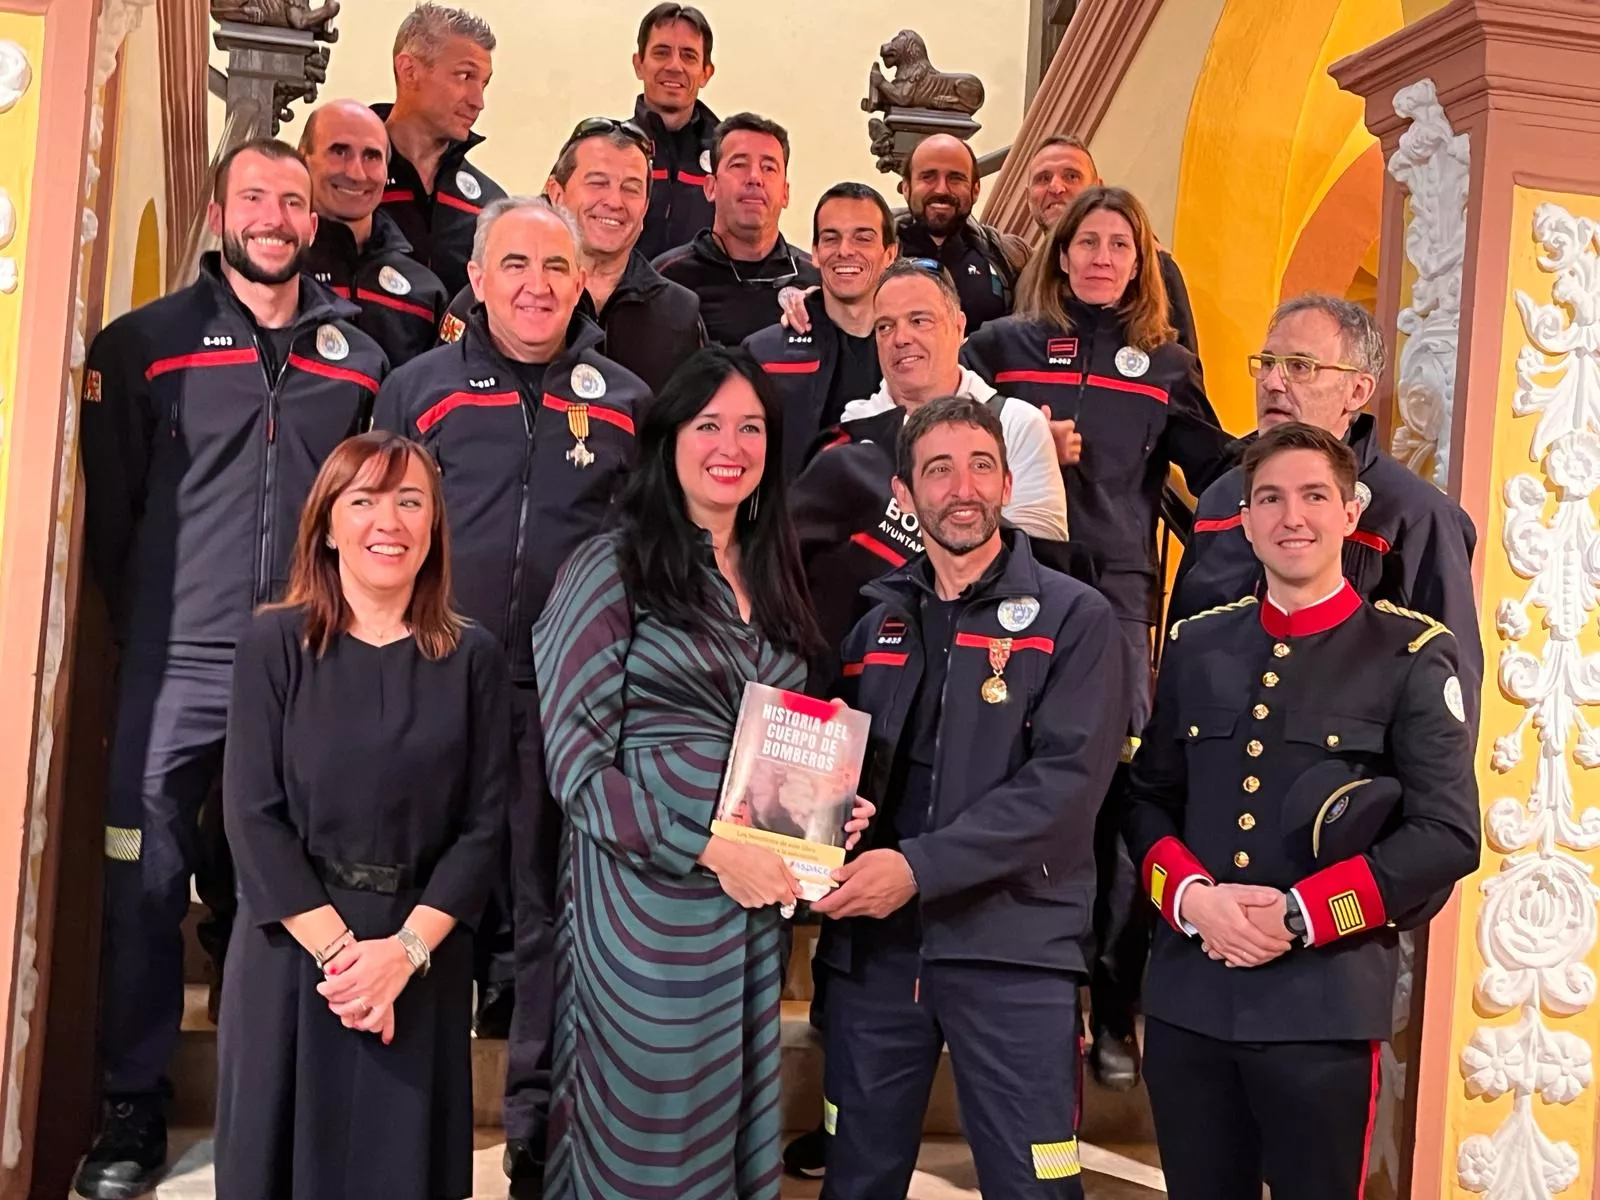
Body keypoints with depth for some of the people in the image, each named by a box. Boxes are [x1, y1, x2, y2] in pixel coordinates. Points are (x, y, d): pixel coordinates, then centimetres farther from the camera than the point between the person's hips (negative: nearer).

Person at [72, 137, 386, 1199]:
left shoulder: (359, 356, 10)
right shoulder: (147, 343, 4)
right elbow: (111, 500, 5)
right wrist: (142, 620, 4)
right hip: (178, 664, -1)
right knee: (148, 884, 0)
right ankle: (134, 1104, 15)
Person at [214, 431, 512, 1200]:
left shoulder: (474, 659, 1)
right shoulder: (274, 644, -2)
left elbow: (484, 823, -2)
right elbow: (252, 813, -8)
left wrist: (406, 949, -14)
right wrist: (337, 947, -15)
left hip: (421, 958, 1)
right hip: (291, 950, -1)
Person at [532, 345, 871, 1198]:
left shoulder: (771, 576, 12)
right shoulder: (611, 568, -7)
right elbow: (574, 759, -12)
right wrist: (711, 849, -16)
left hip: (754, 903, 6)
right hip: (645, 897, -6)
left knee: (741, 1128, 15)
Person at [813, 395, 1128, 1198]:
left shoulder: (1073, 618, -2)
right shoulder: (875, 620, 11)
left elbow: (1065, 782, -13)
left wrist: (919, 867, -20)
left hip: (1012, 946, -4)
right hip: (873, 941, 4)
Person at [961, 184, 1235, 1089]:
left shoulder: (1166, 365, 15)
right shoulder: (1005, 343, 12)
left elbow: (1220, 469, 14)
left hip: (1117, 593, 0)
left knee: (1118, 794, -3)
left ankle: (1116, 1010, 8)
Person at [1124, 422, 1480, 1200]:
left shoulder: (1411, 655, -2)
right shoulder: (1196, 646, 11)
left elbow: (1448, 835, -7)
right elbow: (1147, 800, 12)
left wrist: (1300, 916, -14)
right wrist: (1192, 896, -8)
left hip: (1326, 1009, -3)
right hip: (1186, 1000, 4)